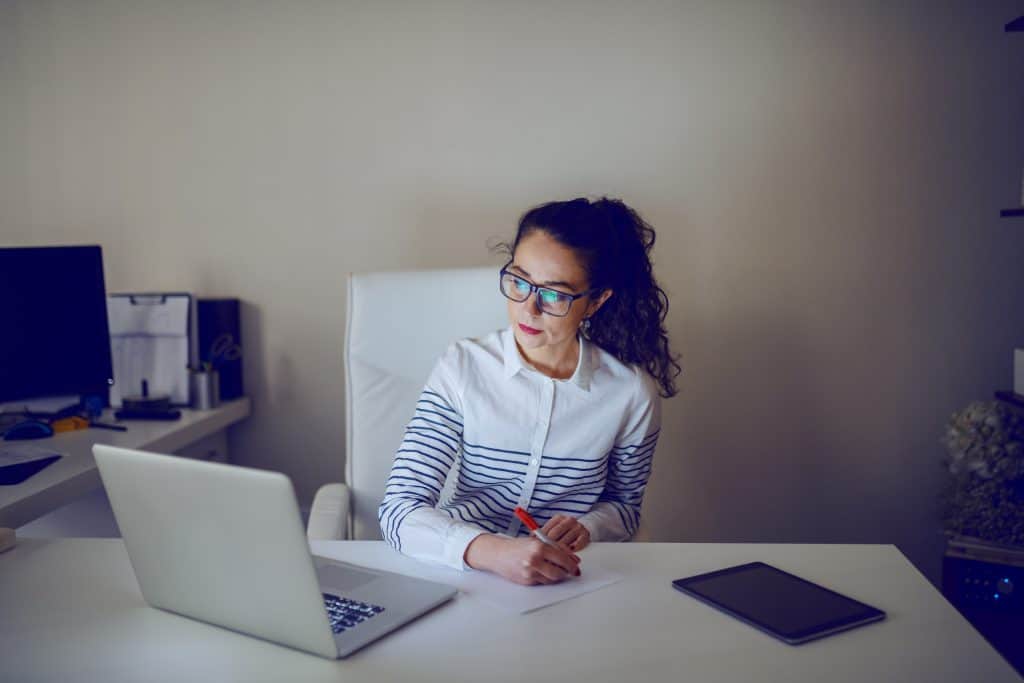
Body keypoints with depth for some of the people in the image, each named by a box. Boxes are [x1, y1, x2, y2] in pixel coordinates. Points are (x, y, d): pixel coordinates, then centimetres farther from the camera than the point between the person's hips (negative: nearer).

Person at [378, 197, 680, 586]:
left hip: (567, 588, 2)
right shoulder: (463, 368, -8)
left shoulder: (632, 393, -5)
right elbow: (399, 510, -15)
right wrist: (493, 552, -31)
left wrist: (585, 528, -9)